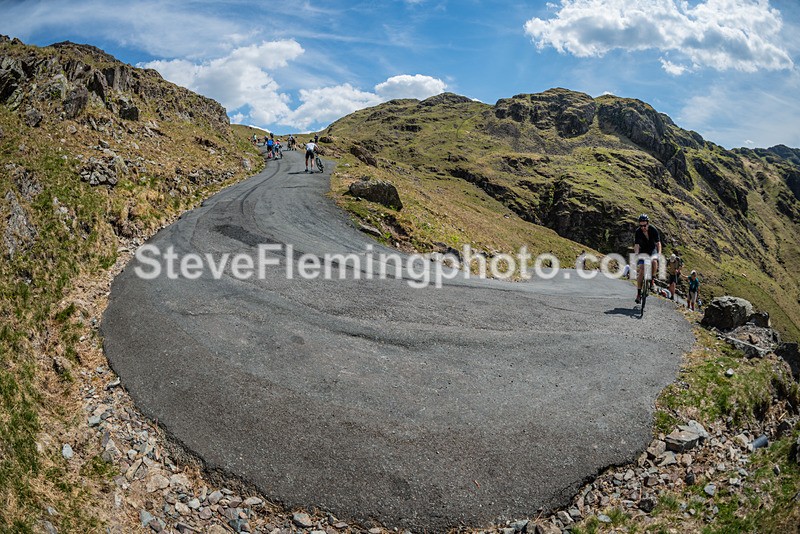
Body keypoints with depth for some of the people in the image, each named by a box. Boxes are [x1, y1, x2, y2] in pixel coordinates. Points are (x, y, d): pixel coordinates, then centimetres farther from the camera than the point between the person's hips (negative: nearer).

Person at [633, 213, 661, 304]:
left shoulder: (653, 230, -18)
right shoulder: (638, 232, -18)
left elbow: (658, 243, -19)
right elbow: (636, 245, -25)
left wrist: (659, 253, -36)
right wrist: (636, 253, -44)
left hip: (652, 250, 0)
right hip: (643, 251, 0)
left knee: (654, 261, -34)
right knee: (642, 270, -15)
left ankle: (652, 281, -13)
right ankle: (638, 293, -12)